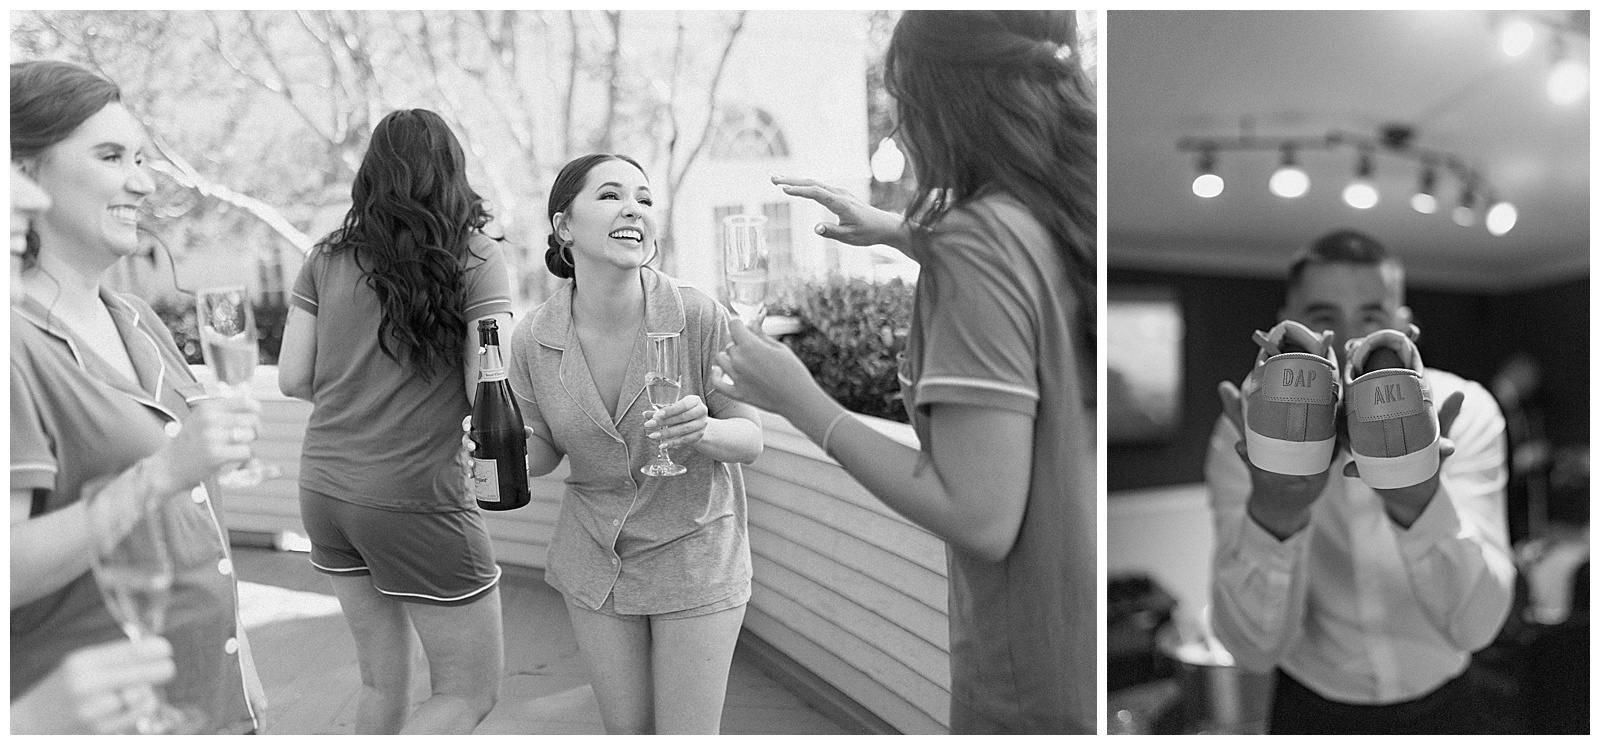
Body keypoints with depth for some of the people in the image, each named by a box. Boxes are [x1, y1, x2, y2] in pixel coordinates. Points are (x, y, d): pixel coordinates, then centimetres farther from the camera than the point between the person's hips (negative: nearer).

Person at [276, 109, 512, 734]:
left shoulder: (327, 258, 5)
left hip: (325, 488, 6)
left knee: (383, 677, 21)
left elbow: (292, 378, 5)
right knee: (472, 691, 9)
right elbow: (491, 391, -14)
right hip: (416, 498, -6)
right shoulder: (475, 257, -8)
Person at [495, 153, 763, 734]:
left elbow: (750, 439, -10)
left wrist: (702, 430, -32)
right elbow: (543, 452, 3)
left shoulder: (699, 317, -22)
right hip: (594, 560, 3)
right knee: (626, 733, 16)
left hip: (693, 554, -3)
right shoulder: (534, 338, -12)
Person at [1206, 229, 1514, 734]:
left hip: (1440, 705, 1)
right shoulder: (1246, 433, -18)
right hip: (1311, 707, -1)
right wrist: (1272, 515, -43)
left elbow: (1476, 626, -25)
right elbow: (1254, 649, -25)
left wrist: (1420, 503, -44)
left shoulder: (1464, 412, -16)